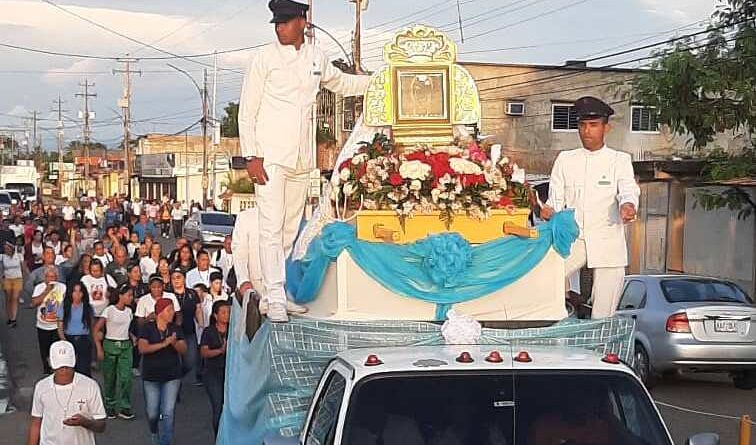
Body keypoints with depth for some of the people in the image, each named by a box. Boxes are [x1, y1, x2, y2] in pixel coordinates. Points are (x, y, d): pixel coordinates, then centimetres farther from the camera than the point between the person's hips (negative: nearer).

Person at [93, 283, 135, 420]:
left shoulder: (129, 311, 7)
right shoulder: (109, 310, -10)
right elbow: (96, 330, -10)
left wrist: (132, 337, 2)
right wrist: (99, 349, -14)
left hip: (126, 346, 4)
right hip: (111, 345, -4)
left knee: (125, 377, -7)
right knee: (109, 378, 6)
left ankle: (124, 408, 1)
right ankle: (110, 407, 20)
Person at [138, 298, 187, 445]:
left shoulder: (176, 328, 3)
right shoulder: (147, 328, -4)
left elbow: (184, 350, -1)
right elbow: (142, 348, -16)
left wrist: (175, 343, -22)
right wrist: (164, 344, -25)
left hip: (172, 376, 1)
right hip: (151, 377, -1)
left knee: (168, 413, -6)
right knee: (152, 413, 7)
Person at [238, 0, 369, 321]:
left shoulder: (317, 58, 11)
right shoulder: (264, 58, -2)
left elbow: (342, 83, 32)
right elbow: (246, 111, -2)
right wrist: (252, 156, -10)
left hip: (302, 159, 5)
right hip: (270, 157, -5)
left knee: (291, 229, 9)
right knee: (271, 229, -10)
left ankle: (274, 289, 22)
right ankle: (276, 301, -10)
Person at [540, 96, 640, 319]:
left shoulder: (619, 160, 6)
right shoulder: (565, 159, 13)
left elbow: (628, 190, -10)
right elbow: (556, 198, 9)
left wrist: (628, 206, -34)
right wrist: (549, 210, -16)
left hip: (607, 244, -2)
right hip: (571, 239, 2)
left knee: (603, 317, -3)